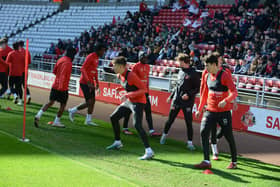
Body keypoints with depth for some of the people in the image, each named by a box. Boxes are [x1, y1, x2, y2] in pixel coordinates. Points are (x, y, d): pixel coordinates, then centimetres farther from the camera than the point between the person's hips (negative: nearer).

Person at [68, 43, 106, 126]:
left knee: (92, 101, 7)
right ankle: (72, 111, 9)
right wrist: (88, 82, -28)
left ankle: (88, 120, 15)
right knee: (89, 102, -8)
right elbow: (82, 69, -23)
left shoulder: (97, 58, 12)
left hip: (90, 82, 9)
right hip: (85, 82, -9)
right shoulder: (91, 57, -16)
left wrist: (97, 83, 19)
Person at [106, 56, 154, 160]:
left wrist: (128, 95, -29)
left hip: (138, 102, -10)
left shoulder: (131, 75, -24)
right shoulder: (120, 75, 3)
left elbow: (144, 89, -26)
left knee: (137, 125, -23)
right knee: (113, 117, 15)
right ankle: (118, 142, 31)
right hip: (129, 101, 10)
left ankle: (149, 151, -24)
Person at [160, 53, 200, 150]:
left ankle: (190, 142, 4)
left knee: (189, 122, -3)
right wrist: (171, 96, 20)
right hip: (176, 100, 6)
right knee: (170, 120, 11)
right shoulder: (181, 72, 12)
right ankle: (164, 135, 31)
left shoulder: (193, 74, -8)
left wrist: (188, 94, -20)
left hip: (187, 102, -6)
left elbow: (197, 88, -8)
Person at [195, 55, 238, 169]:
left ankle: (234, 162, 20)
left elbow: (234, 92, -18)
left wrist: (226, 101, -36)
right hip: (210, 111, 6)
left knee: (229, 136, 3)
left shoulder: (224, 75, -11)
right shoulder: (207, 76, 9)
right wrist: (200, 109, 20)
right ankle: (206, 161, -8)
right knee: (203, 132, -10)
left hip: (224, 111, -6)